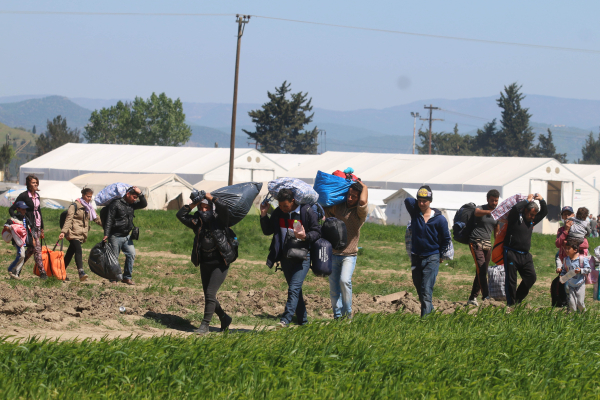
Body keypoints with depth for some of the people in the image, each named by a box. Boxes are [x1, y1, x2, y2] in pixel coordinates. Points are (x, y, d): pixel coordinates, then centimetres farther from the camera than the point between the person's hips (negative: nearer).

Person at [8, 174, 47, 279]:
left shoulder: (37, 196, 13)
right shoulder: (24, 196, -8)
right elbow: (11, 209, -6)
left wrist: (42, 228, 21)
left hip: (37, 226, 7)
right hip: (29, 226, -7)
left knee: (31, 249, 9)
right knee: (37, 248, -12)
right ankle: (42, 272, -11)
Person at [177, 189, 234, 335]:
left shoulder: (218, 219, -5)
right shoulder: (197, 221, 6)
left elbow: (224, 210, -24)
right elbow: (180, 215, -1)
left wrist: (212, 198, -17)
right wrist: (192, 205, -9)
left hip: (220, 264, -6)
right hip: (204, 264, 6)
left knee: (210, 293, -13)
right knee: (208, 295, 12)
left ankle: (205, 325, -8)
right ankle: (224, 318, 32)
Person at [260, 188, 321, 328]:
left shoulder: (307, 212, -10)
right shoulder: (278, 213, 5)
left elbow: (317, 232, -6)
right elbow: (267, 231, 13)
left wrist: (305, 237, -25)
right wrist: (264, 215, -1)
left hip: (302, 257, -6)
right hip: (286, 257, 6)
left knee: (294, 288, -16)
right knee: (296, 290, 13)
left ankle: (285, 320, -22)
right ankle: (303, 321, 23)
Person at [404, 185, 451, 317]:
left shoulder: (439, 219, -6)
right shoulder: (415, 213, 0)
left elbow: (446, 239, 4)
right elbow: (407, 200, -17)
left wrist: (439, 255, 5)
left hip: (432, 259, -4)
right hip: (416, 257, 4)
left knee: (426, 290, -13)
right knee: (419, 289, 12)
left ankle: (425, 316, -18)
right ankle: (430, 309, 30)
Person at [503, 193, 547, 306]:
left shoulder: (531, 221, 16)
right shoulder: (516, 217, -3)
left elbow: (544, 212, 24)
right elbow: (515, 208, -24)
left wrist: (542, 200, 8)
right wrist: (527, 201, -10)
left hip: (525, 255, 6)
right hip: (512, 253, -6)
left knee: (531, 277, -5)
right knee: (511, 280, -3)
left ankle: (517, 300, 8)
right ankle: (511, 304, 3)